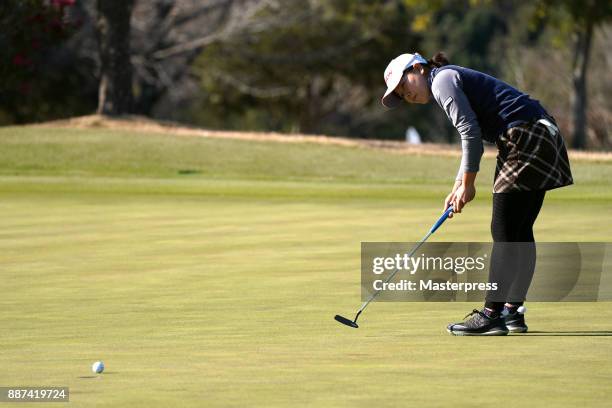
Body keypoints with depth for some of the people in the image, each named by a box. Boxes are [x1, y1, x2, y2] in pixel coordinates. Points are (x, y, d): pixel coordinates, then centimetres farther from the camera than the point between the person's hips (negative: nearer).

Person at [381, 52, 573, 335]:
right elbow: (472, 138, 27)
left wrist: (467, 184, -8)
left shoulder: (442, 79, -5)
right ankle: (513, 310, 16)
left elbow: (470, 132, -14)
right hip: (541, 136, 10)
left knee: (504, 234, -8)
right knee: (520, 232, 12)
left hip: (524, 140, -10)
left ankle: (491, 314, -8)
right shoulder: (455, 79, 24)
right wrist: (458, 188, 20)